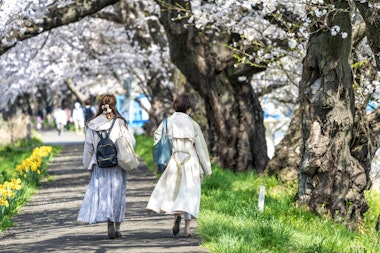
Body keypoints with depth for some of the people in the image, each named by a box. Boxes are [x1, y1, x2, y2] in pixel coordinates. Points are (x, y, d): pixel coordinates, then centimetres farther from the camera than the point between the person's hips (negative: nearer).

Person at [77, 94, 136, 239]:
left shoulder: (92, 125, 1)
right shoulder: (120, 123, -6)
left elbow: (88, 147, 5)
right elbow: (131, 142, -7)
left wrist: (89, 165, 13)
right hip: (117, 165, -1)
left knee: (102, 193, 5)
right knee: (117, 194, 7)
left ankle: (110, 224, -12)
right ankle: (117, 228, 9)